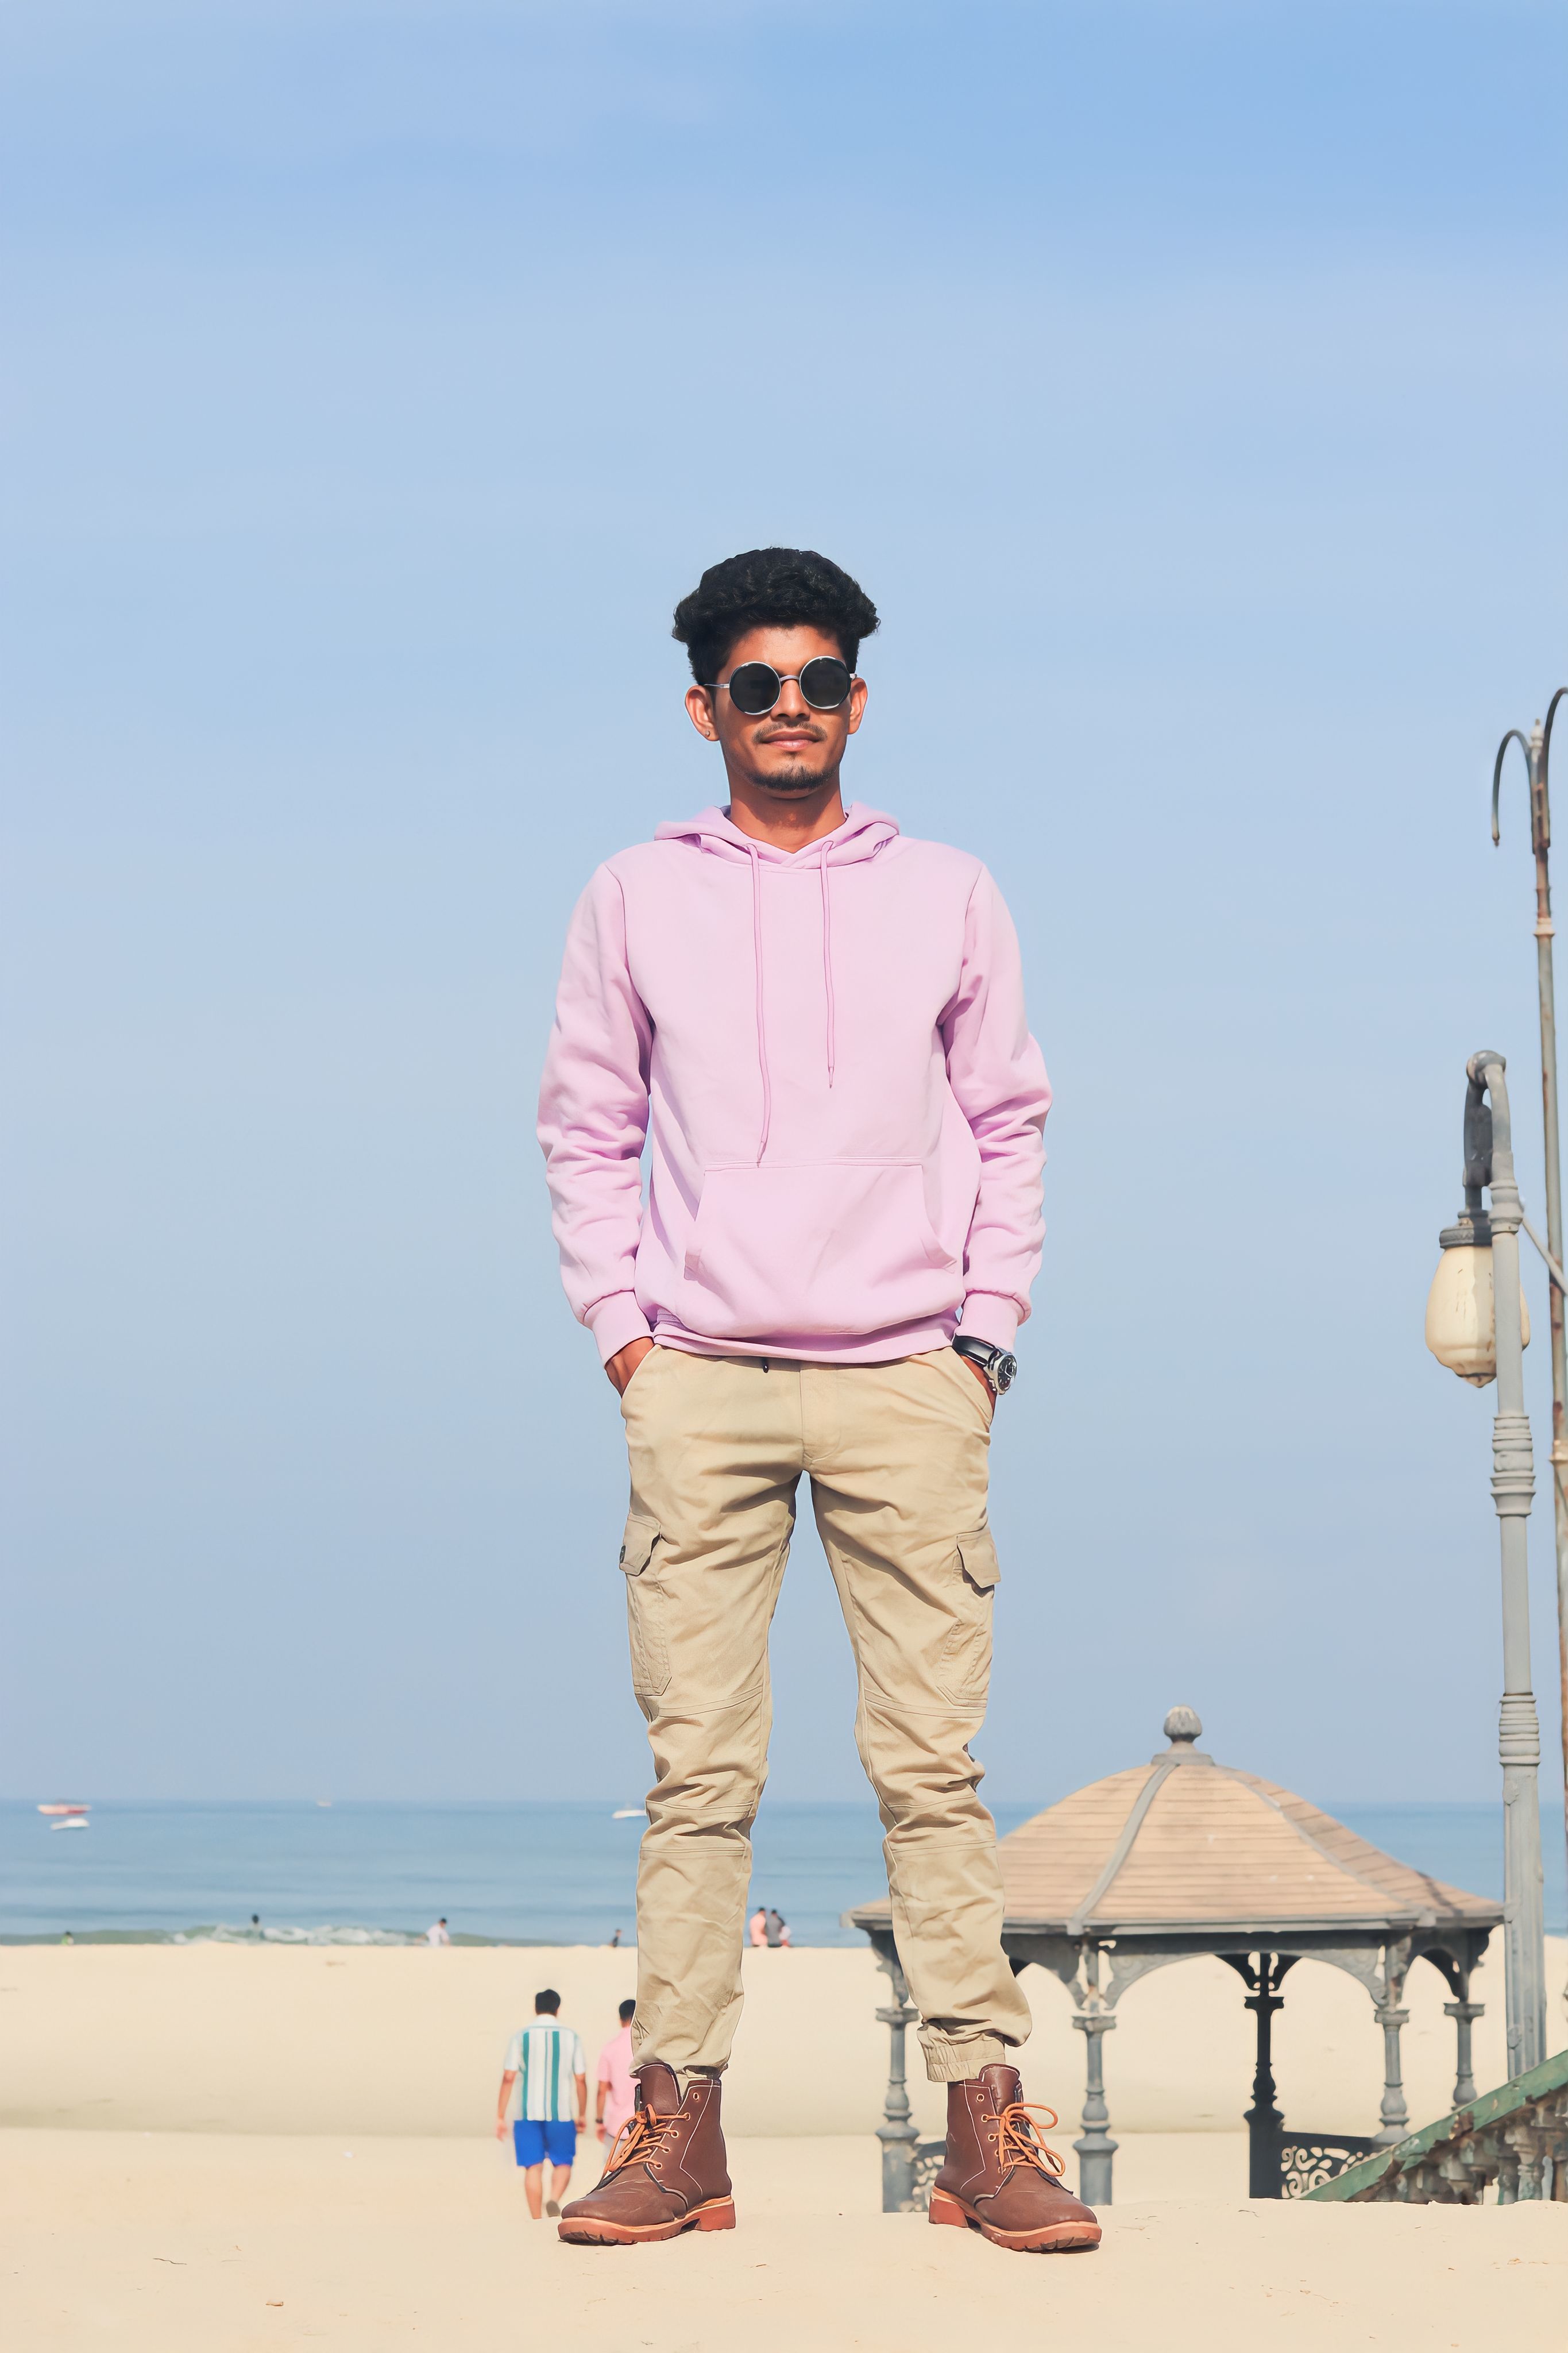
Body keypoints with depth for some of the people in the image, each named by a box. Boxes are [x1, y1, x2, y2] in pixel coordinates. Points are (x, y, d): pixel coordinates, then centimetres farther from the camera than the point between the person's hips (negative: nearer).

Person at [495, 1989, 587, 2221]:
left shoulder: (521, 2036, 0)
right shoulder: (570, 2037, 3)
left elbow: (508, 2078, -3)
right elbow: (581, 2079, 3)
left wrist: (500, 2117, 1)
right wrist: (582, 2115, 14)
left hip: (528, 2114, 0)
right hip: (562, 2113, 0)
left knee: (533, 2167, 5)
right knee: (563, 2163, 13)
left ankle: (537, 2224, 3)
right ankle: (554, 2200, -15)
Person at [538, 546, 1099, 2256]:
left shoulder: (947, 897, 10)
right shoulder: (636, 900, 9)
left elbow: (1006, 1126, 14)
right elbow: (585, 1132, 14)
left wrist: (988, 1328, 5)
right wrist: (620, 1325, 4)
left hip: (907, 1381, 0)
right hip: (697, 1384, 0)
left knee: (932, 1762, -3)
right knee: (696, 1766, -2)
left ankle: (985, 2126, -3)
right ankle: (679, 2128, 0)